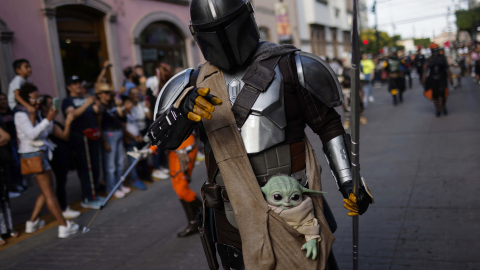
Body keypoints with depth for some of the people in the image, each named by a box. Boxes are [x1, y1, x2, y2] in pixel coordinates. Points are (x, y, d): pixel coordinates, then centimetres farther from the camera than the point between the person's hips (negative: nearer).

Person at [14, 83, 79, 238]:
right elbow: (32, 134, -25)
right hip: (33, 154, -9)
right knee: (48, 192, -7)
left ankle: (32, 223, 25)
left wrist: (50, 120, -5)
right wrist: (47, 119, -29)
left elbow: (47, 131, 11)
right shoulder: (21, 115, -12)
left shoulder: (34, 113, 14)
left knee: (46, 191, 15)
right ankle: (64, 227, -5)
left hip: (41, 153, 9)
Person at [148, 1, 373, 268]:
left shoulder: (287, 66, -4)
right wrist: (185, 109, -29)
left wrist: (347, 181, -3)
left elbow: (328, 124, 2)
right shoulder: (198, 84, 3)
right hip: (234, 215, 3)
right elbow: (162, 138, -7)